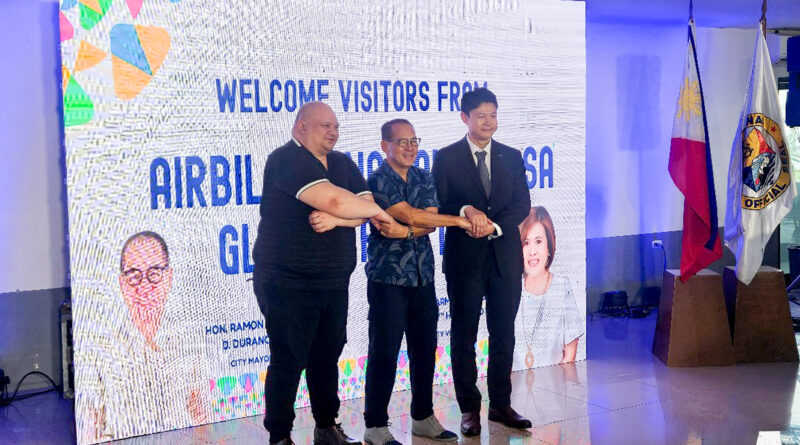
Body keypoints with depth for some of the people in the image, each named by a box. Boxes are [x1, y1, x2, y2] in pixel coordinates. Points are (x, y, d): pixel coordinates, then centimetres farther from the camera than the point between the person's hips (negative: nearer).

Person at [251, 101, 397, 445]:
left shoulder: (343, 164, 12)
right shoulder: (287, 160, -14)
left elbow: (363, 206, -1)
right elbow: (333, 200, -27)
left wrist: (331, 218, -20)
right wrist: (378, 212, -12)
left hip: (334, 283, 7)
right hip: (288, 284, -7)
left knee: (327, 356, 15)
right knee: (288, 361, 1)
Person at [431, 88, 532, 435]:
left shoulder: (511, 157, 8)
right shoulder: (447, 157, 1)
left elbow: (522, 204, 0)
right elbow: (439, 205, -5)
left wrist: (494, 226, -16)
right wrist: (467, 211, -24)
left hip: (505, 257, 3)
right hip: (464, 259, -2)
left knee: (503, 335, 9)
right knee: (464, 337, 5)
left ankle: (500, 404, 21)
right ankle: (469, 408, 16)